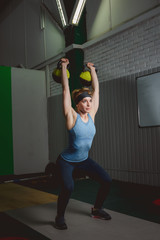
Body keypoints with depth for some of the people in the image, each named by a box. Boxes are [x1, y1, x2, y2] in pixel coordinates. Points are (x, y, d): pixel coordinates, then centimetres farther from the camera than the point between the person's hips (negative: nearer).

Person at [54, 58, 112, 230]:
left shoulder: (91, 115, -5)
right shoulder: (72, 117, -18)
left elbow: (96, 89, 1)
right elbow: (65, 90, -19)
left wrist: (92, 70, 6)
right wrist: (64, 67, -11)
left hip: (84, 160, 6)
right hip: (66, 161, -5)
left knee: (106, 180, -3)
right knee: (68, 187, -28)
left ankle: (96, 210, 21)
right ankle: (60, 217, 1)